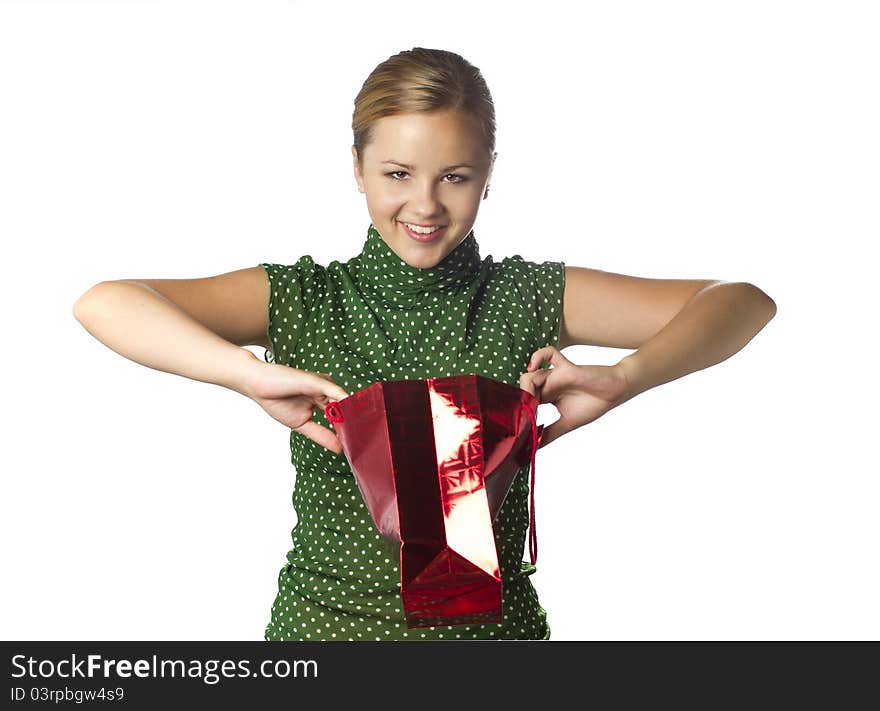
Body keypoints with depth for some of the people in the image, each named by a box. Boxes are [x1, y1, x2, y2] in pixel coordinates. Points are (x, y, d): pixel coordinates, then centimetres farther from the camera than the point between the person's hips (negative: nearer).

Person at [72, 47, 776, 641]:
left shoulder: (529, 296, 3)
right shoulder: (304, 299, 2)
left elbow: (744, 301, -3)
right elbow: (104, 304, -10)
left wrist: (623, 379, -21)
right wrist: (255, 375, -23)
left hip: (494, 625, 1)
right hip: (326, 621, 0)